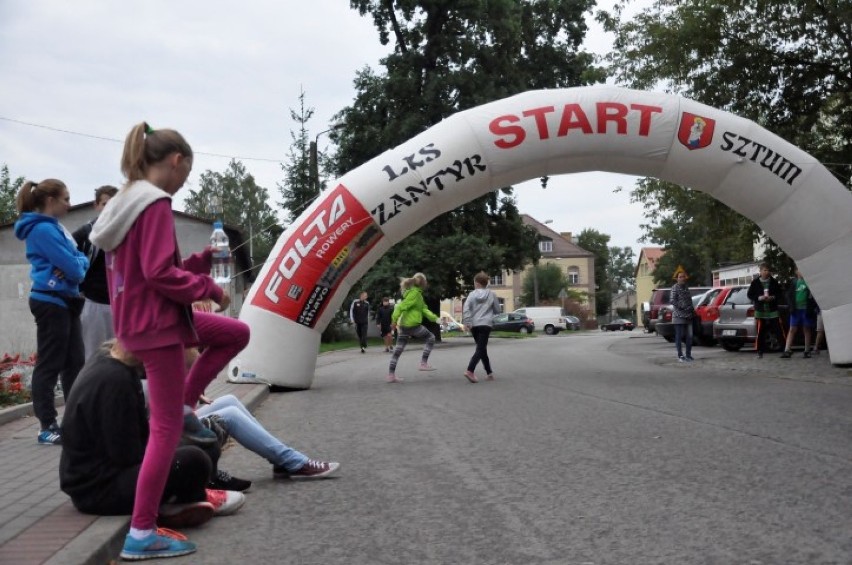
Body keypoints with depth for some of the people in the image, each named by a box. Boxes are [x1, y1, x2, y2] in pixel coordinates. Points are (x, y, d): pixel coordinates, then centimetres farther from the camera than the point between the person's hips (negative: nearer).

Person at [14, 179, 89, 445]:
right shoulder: (42, 229, -15)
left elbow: (79, 259, 13)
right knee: (49, 365, -5)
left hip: (65, 301, 10)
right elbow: (72, 267, -20)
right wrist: (76, 268, 2)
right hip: (51, 302, -10)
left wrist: (76, 266, -8)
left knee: (75, 362, 12)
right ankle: (46, 427, 1)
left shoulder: (55, 226, 15)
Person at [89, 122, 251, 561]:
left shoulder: (125, 202, 13)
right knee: (166, 430, -4)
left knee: (237, 334, 21)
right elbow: (159, 272, -24)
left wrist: (202, 261, 11)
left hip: (143, 318, 10)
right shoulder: (155, 203, -17)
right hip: (156, 324, -10)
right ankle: (141, 535, 2)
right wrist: (209, 288, -10)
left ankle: (186, 407, 19)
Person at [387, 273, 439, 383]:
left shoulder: (417, 293, 17)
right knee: (431, 337, 8)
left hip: (404, 325, 9)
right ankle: (424, 363, 5)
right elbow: (401, 306, -19)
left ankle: (391, 375, 8)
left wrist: (434, 317, 3)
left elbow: (424, 309, 15)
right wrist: (395, 320, -22)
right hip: (413, 324, -9)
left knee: (398, 350, 7)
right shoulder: (415, 293, -12)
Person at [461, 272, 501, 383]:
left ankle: (489, 372, 21)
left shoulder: (472, 294, 3)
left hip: (474, 325, 3)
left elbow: (466, 308, -10)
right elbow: (497, 310, 9)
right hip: (485, 324, -3)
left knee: (482, 349, 16)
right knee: (480, 349, -9)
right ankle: (470, 371, -28)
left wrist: (467, 322, -12)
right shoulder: (491, 294, 2)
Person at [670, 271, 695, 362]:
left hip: (688, 316, 7)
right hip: (679, 316, -7)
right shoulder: (675, 287, -6)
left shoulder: (686, 288, 17)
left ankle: (688, 355, 15)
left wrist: (692, 310, 10)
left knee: (689, 336, 7)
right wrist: (682, 308, -17)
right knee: (679, 336, -4)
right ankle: (680, 356, -1)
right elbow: (672, 300, -15)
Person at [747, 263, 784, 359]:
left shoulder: (774, 282, 3)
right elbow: (749, 295, 3)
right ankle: (760, 352, 8)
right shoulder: (755, 282, 0)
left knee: (779, 331, -3)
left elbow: (779, 293, 9)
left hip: (773, 311, 1)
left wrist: (773, 297, -11)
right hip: (760, 311, -1)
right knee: (760, 333, 0)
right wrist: (759, 298, -13)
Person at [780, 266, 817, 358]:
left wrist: (812, 307, -8)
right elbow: (789, 295, 9)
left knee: (807, 330, 6)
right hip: (795, 309, 2)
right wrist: (791, 306, -2)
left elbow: (813, 295, 0)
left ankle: (807, 351, 13)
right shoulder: (793, 282, 7)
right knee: (792, 330, -1)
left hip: (806, 309, -2)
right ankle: (787, 351, -4)